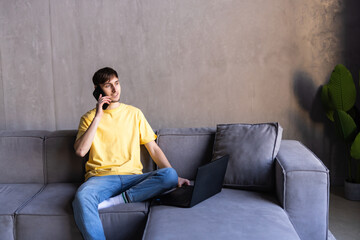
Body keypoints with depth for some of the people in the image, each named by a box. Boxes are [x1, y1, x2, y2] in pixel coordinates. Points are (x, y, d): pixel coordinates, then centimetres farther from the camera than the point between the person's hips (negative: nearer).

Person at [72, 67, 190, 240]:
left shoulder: (134, 113, 16)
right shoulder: (89, 118, 12)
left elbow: (153, 149, 14)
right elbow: (80, 151, -5)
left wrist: (175, 177, 1)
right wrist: (98, 117, -8)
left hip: (133, 177, 2)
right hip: (101, 177, -2)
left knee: (169, 175, -28)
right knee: (82, 197, -37)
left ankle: (113, 201, -26)